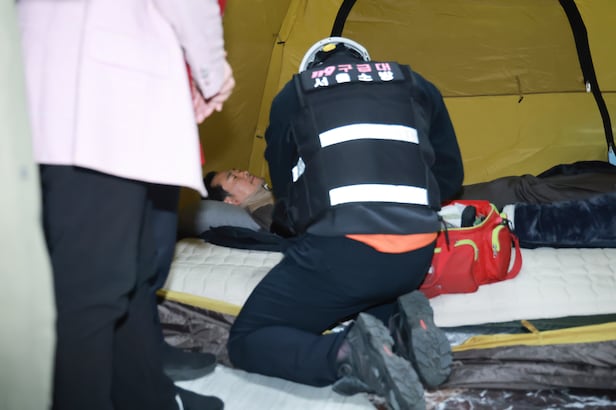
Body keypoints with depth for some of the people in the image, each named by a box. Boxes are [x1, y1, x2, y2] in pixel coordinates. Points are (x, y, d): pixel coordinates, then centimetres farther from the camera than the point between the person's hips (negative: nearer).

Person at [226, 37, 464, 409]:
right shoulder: (416, 86, 23)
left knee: (248, 341, 12)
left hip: (339, 250, -4)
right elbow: (450, 176, 26)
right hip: (417, 256, 5)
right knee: (372, 295, 38)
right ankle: (403, 326, 3)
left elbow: (285, 191, 21)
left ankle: (348, 354, -15)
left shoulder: (293, 95, 16)